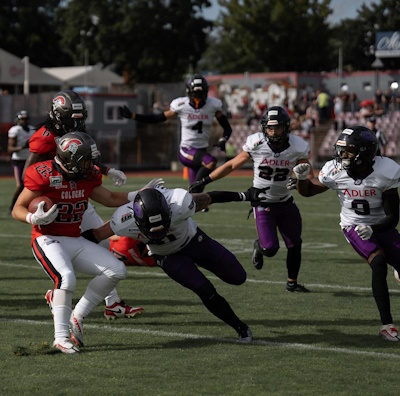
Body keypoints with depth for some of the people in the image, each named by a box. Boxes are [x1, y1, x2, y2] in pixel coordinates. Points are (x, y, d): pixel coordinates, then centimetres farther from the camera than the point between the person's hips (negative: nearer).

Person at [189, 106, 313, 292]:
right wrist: (205, 181, -5)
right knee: (270, 249, -12)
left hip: (285, 202, 3)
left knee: (295, 245, 7)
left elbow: (308, 176, -4)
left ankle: (292, 282, 30)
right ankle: (259, 246, 26)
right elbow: (232, 165, -6)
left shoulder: (297, 147, -14)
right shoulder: (256, 144, -18)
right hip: (263, 204, -3)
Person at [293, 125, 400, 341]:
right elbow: (307, 191, 2)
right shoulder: (336, 171, -17)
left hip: (381, 226, 2)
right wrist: (302, 177, -19)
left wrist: (372, 229, -32)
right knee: (379, 263, -27)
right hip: (354, 226, -2)